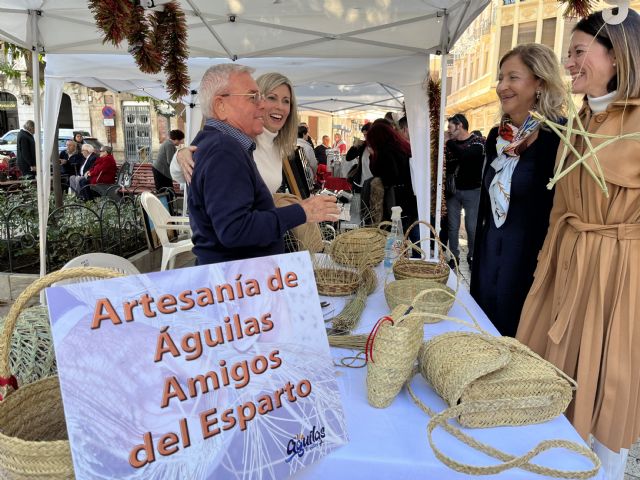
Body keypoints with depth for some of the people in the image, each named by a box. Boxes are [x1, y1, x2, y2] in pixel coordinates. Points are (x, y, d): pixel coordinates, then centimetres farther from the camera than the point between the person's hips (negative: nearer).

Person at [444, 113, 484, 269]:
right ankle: (454, 257, 18)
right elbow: (446, 165, 9)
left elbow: (464, 156, -27)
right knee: (453, 227, 7)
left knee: (472, 227, 4)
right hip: (452, 191, 4)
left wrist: (448, 141, -16)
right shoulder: (451, 144, 8)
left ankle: (472, 257, 20)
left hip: (472, 191, -4)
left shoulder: (477, 142, -8)